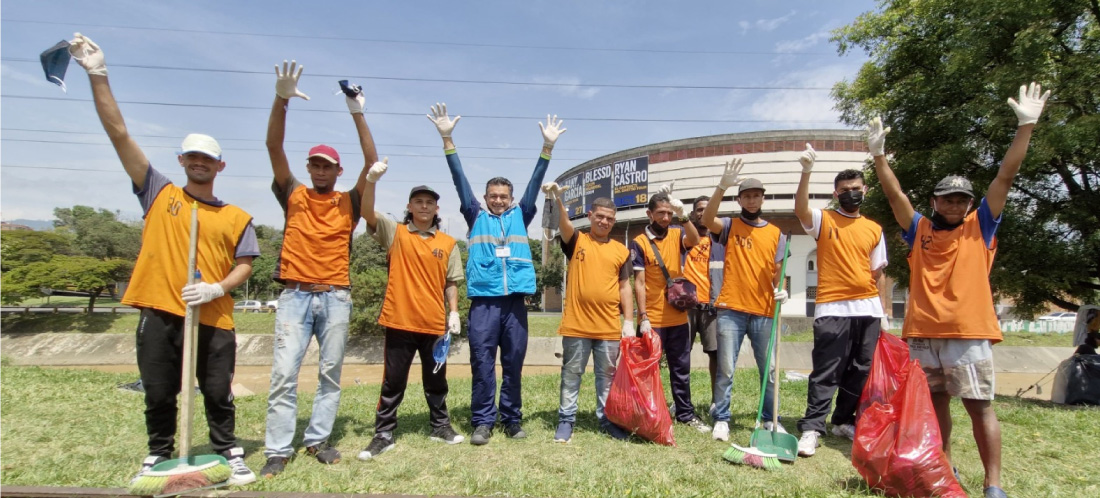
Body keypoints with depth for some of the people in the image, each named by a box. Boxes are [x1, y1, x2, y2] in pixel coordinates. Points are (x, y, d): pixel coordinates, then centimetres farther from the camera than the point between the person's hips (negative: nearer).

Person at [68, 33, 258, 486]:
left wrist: (217, 288, -15)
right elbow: (119, 133, 2)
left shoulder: (237, 217, 7)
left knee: (218, 394, 8)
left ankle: (230, 453, 22)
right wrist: (97, 75, -3)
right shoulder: (159, 193, 7)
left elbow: (244, 266, 5)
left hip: (213, 319, 0)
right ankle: (158, 454, 31)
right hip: (159, 315, 1)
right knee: (159, 395, 13)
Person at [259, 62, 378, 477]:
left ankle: (318, 439, 19)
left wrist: (358, 114, -10)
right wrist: (281, 100, -14)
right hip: (295, 295, -1)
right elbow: (274, 147, -1)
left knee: (331, 373, 7)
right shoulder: (293, 196, 9)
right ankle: (278, 450, 5)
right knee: (284, 374, -3)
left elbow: (372, 163, -4)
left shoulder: (349, 203, 8)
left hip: (336, 297, 1)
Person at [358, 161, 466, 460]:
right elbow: (368, 213, -13)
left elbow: (451, 282, 10)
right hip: (400, 321, -1)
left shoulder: (448, 243, 6)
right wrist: (371, 180, -27)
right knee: (393, 381, 8)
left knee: (436, 380, 15)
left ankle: (441, 426, 31)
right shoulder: (395, 233, 2)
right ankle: (383, 435, 20)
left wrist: (454, 312, 0)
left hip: (434, 323, 2)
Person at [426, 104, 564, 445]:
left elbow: (534, 184, 10)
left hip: (515, 299, 1)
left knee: (513, 362, 7)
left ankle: (512, 419, 19)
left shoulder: (520, 216, 16)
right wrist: (447, 139, 1)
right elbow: (460, 180, 7)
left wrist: (547, 147, 2)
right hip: (483, 300, -1)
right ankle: (482, 421, 11)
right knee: (482, 362, 0)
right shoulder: (476, 217, 13)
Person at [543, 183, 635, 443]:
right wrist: (557, 200, -39)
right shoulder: (577, 241, 2)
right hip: (576, 324, -2)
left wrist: (629, 321, 3)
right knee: (571, 374, 7)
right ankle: (566, 420, 18)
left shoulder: (621, 250, 9)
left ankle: (607, 419, 26)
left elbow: (624, 287, 10)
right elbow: (563, 224, -19)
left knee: (607, 376, 13)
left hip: (610, 327, 2)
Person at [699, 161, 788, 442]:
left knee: (769, 370, 10)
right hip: (731, 310, -2)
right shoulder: (730, 227, 4)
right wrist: (722, 187, -28)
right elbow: (706, 220, -18)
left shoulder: (776, 234, 11)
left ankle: (771, 420, 26)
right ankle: (721, 419, 14)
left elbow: (777, 272, 14)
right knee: (726, 370, 2)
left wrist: (781, 290, -7)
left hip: (764, 313, 3)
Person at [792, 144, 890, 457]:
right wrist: (806, 172, -29)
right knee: (826, 373, -6)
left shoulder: (874, 229, 14)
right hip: (833, 309, -5)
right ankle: (811, 428, -3)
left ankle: (843, 421, 25)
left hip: (868, 309, 5)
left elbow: (878, 273, 15)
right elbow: (800, 209, -20)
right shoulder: (823, 220, 3)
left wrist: (884, 312, 12)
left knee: (860, 371, 11)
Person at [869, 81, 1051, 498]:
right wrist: (878, 153, -3)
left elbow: (1006, 176, 1)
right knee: (936, 401, 13)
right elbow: (894, 194, 5)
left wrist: (1026, 126, -5)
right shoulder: (919, 229, 10)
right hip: (922, 332, 2)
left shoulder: (980, 227, 7)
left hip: (968, 332, -2)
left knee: (979, 405, 0)